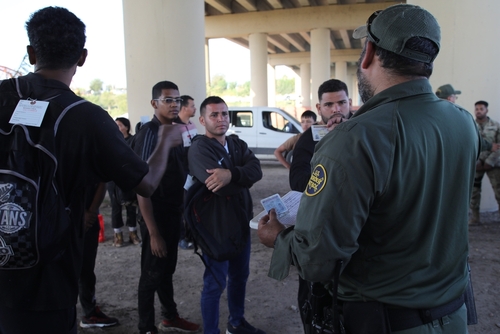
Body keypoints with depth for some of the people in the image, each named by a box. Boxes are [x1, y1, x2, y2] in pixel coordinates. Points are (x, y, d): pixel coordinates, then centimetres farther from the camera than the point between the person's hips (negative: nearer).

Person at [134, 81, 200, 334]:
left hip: (174, 212, 7)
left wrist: (183, 213, 8)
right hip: (157, 215, -7)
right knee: (152, 274, 8)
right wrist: (153, 232, -22)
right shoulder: (148, 134, -17)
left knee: (168, 269, 21)